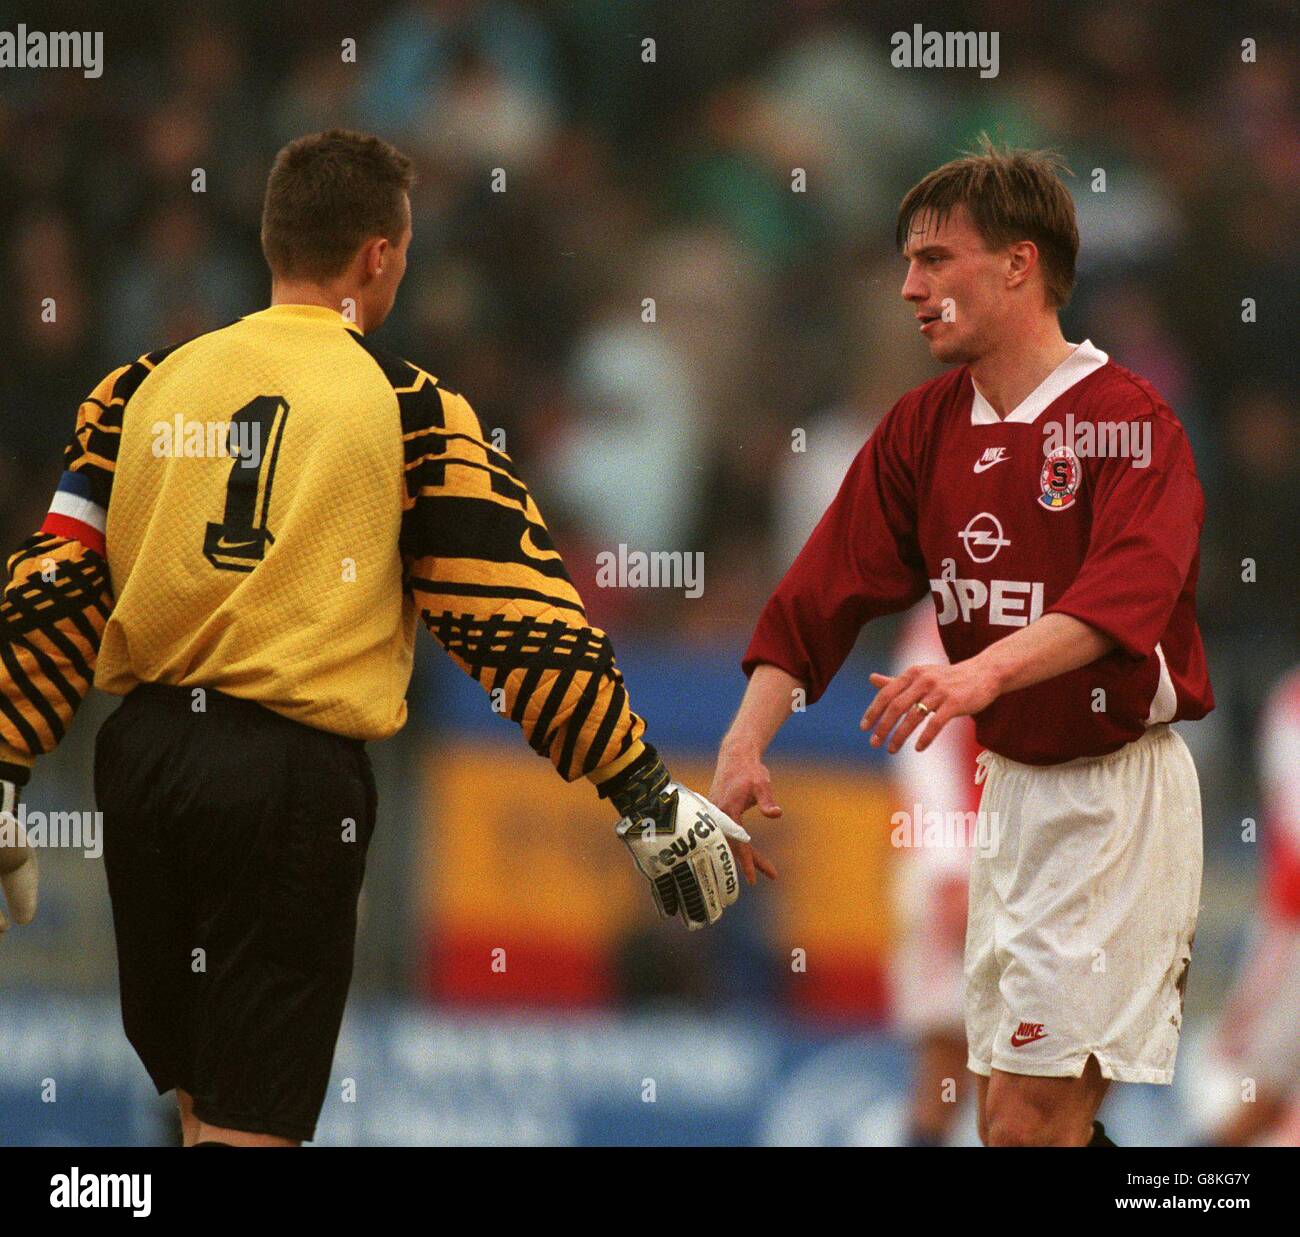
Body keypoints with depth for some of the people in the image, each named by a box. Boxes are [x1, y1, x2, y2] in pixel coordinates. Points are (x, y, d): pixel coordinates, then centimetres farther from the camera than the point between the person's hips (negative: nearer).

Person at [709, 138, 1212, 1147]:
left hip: (1116, 789, -7)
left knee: (1031, 1116, -12)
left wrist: (984, 671, -45)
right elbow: (822, 592, 3)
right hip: (1010, 787, 7)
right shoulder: (923, 429, 8)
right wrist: (745, 747, -10)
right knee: (1009, 1114, 10)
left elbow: (1124, 594, -30)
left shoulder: (1128, 420, -13)